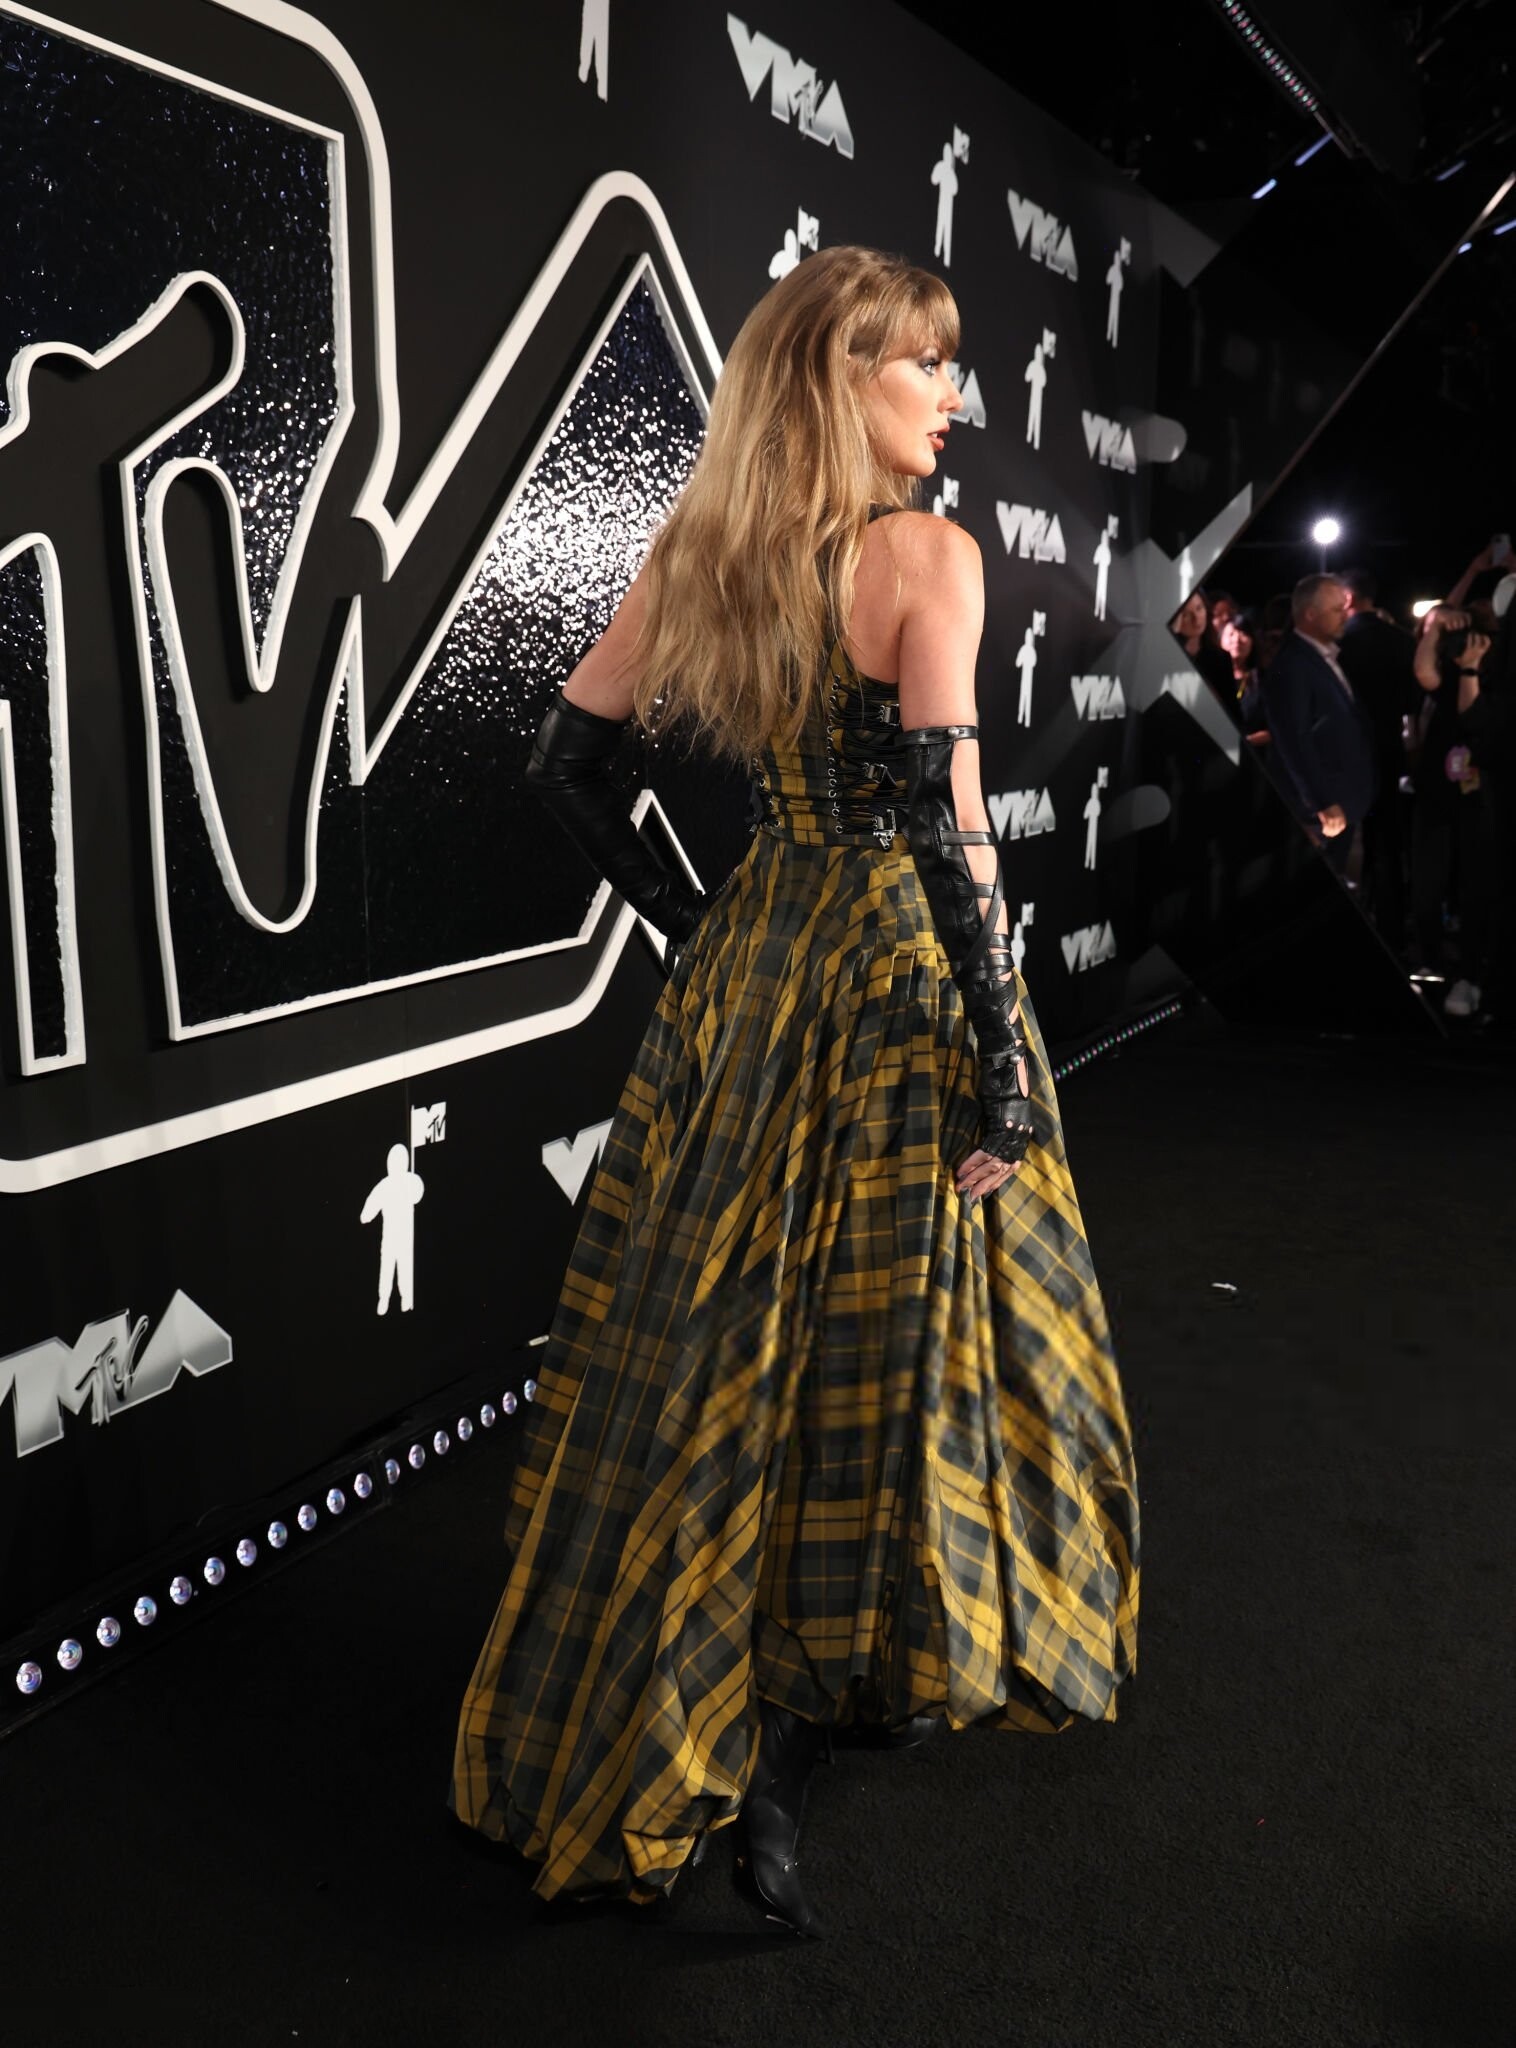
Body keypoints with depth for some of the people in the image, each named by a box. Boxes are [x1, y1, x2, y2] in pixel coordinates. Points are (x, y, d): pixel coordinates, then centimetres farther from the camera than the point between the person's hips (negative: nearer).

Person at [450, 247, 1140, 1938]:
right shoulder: (929, 556, -13)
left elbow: (565, 757, 10)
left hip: (746, 974, 7)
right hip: (901, 977, -6)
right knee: (888, 1344, 5)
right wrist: (1007, 1068, -16)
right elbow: (948, 831, -19)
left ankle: (638, 1727, 33)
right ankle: (770, 1784, 13)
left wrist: (677, 913, 15)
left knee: (727, 1341, 16)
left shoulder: (695, 553, 7)